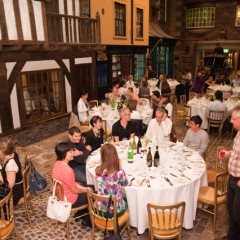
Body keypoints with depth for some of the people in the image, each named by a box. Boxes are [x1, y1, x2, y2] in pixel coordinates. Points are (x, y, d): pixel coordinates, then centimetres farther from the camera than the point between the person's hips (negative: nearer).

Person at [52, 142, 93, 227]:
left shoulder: (58, 164, -5)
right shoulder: (67, 170, -34)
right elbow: (75, 190, -21)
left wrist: (85, 188, 2)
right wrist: (86, 190, -2)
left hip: (62, 195, 9)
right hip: (69, 200, -8)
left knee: (89, 188, 22)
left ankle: (81, 213, 35)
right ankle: (87, 221, 26)